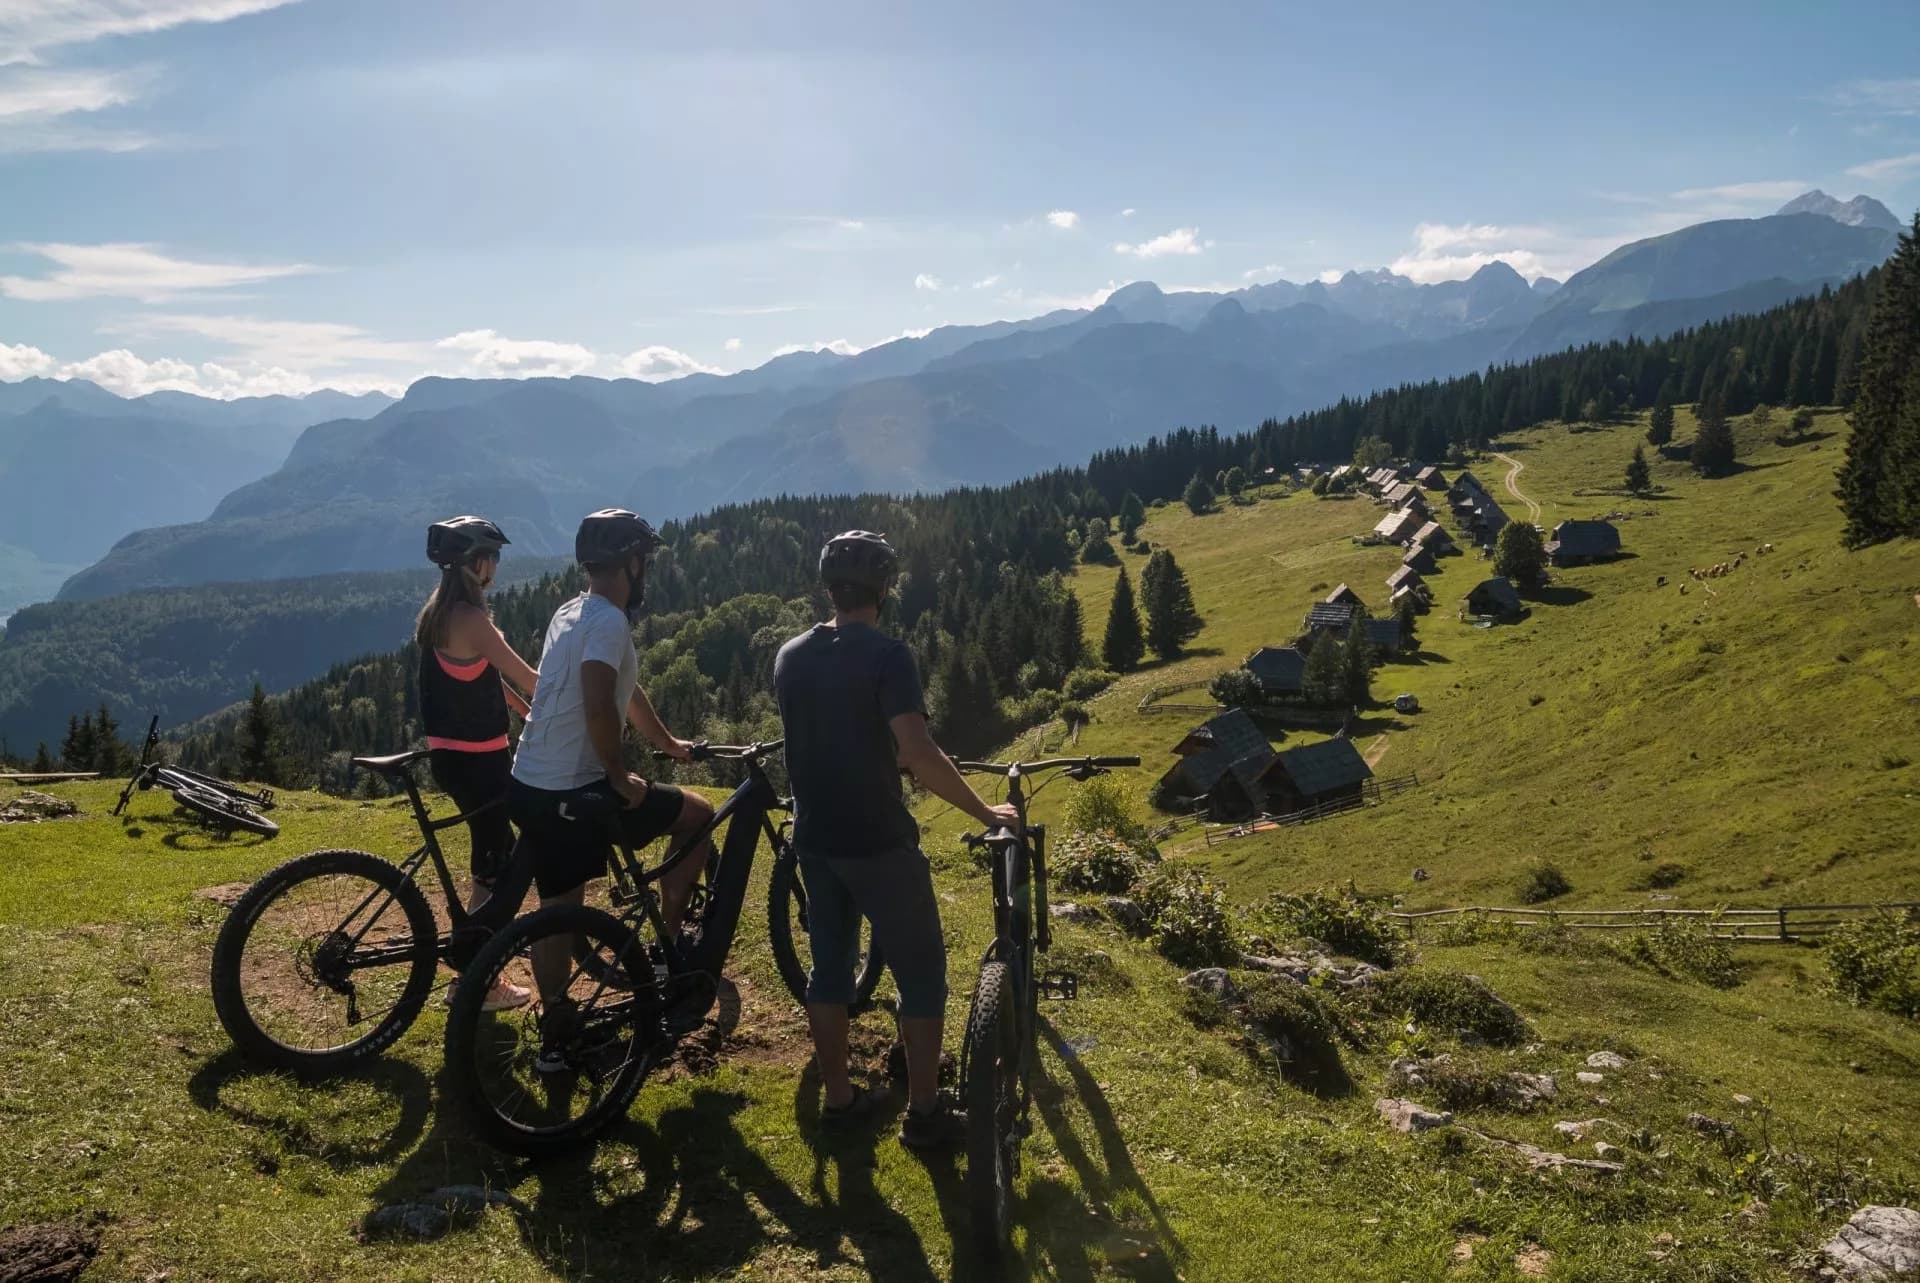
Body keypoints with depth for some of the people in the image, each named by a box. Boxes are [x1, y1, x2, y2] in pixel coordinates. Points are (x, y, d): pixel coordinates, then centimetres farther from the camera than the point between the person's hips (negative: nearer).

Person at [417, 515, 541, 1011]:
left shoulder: (438, 613, 10)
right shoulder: (470, 619, -20)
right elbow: (528, 679, -19)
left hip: (451, 754, 9)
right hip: (476, 760, -9)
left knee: (498, 857, 18)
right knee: (494, 867, 3)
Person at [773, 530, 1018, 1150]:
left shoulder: (789, 656, 5)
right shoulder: (885, 654, -17)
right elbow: (918, 751, -25)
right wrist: (985, 812, -16)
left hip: (815, 838, 7)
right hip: (878, 842, -6)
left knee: (829, 965, 17)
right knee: (922, 972, 7)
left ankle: (838, 1097, 27)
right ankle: (924, 1112, 13)